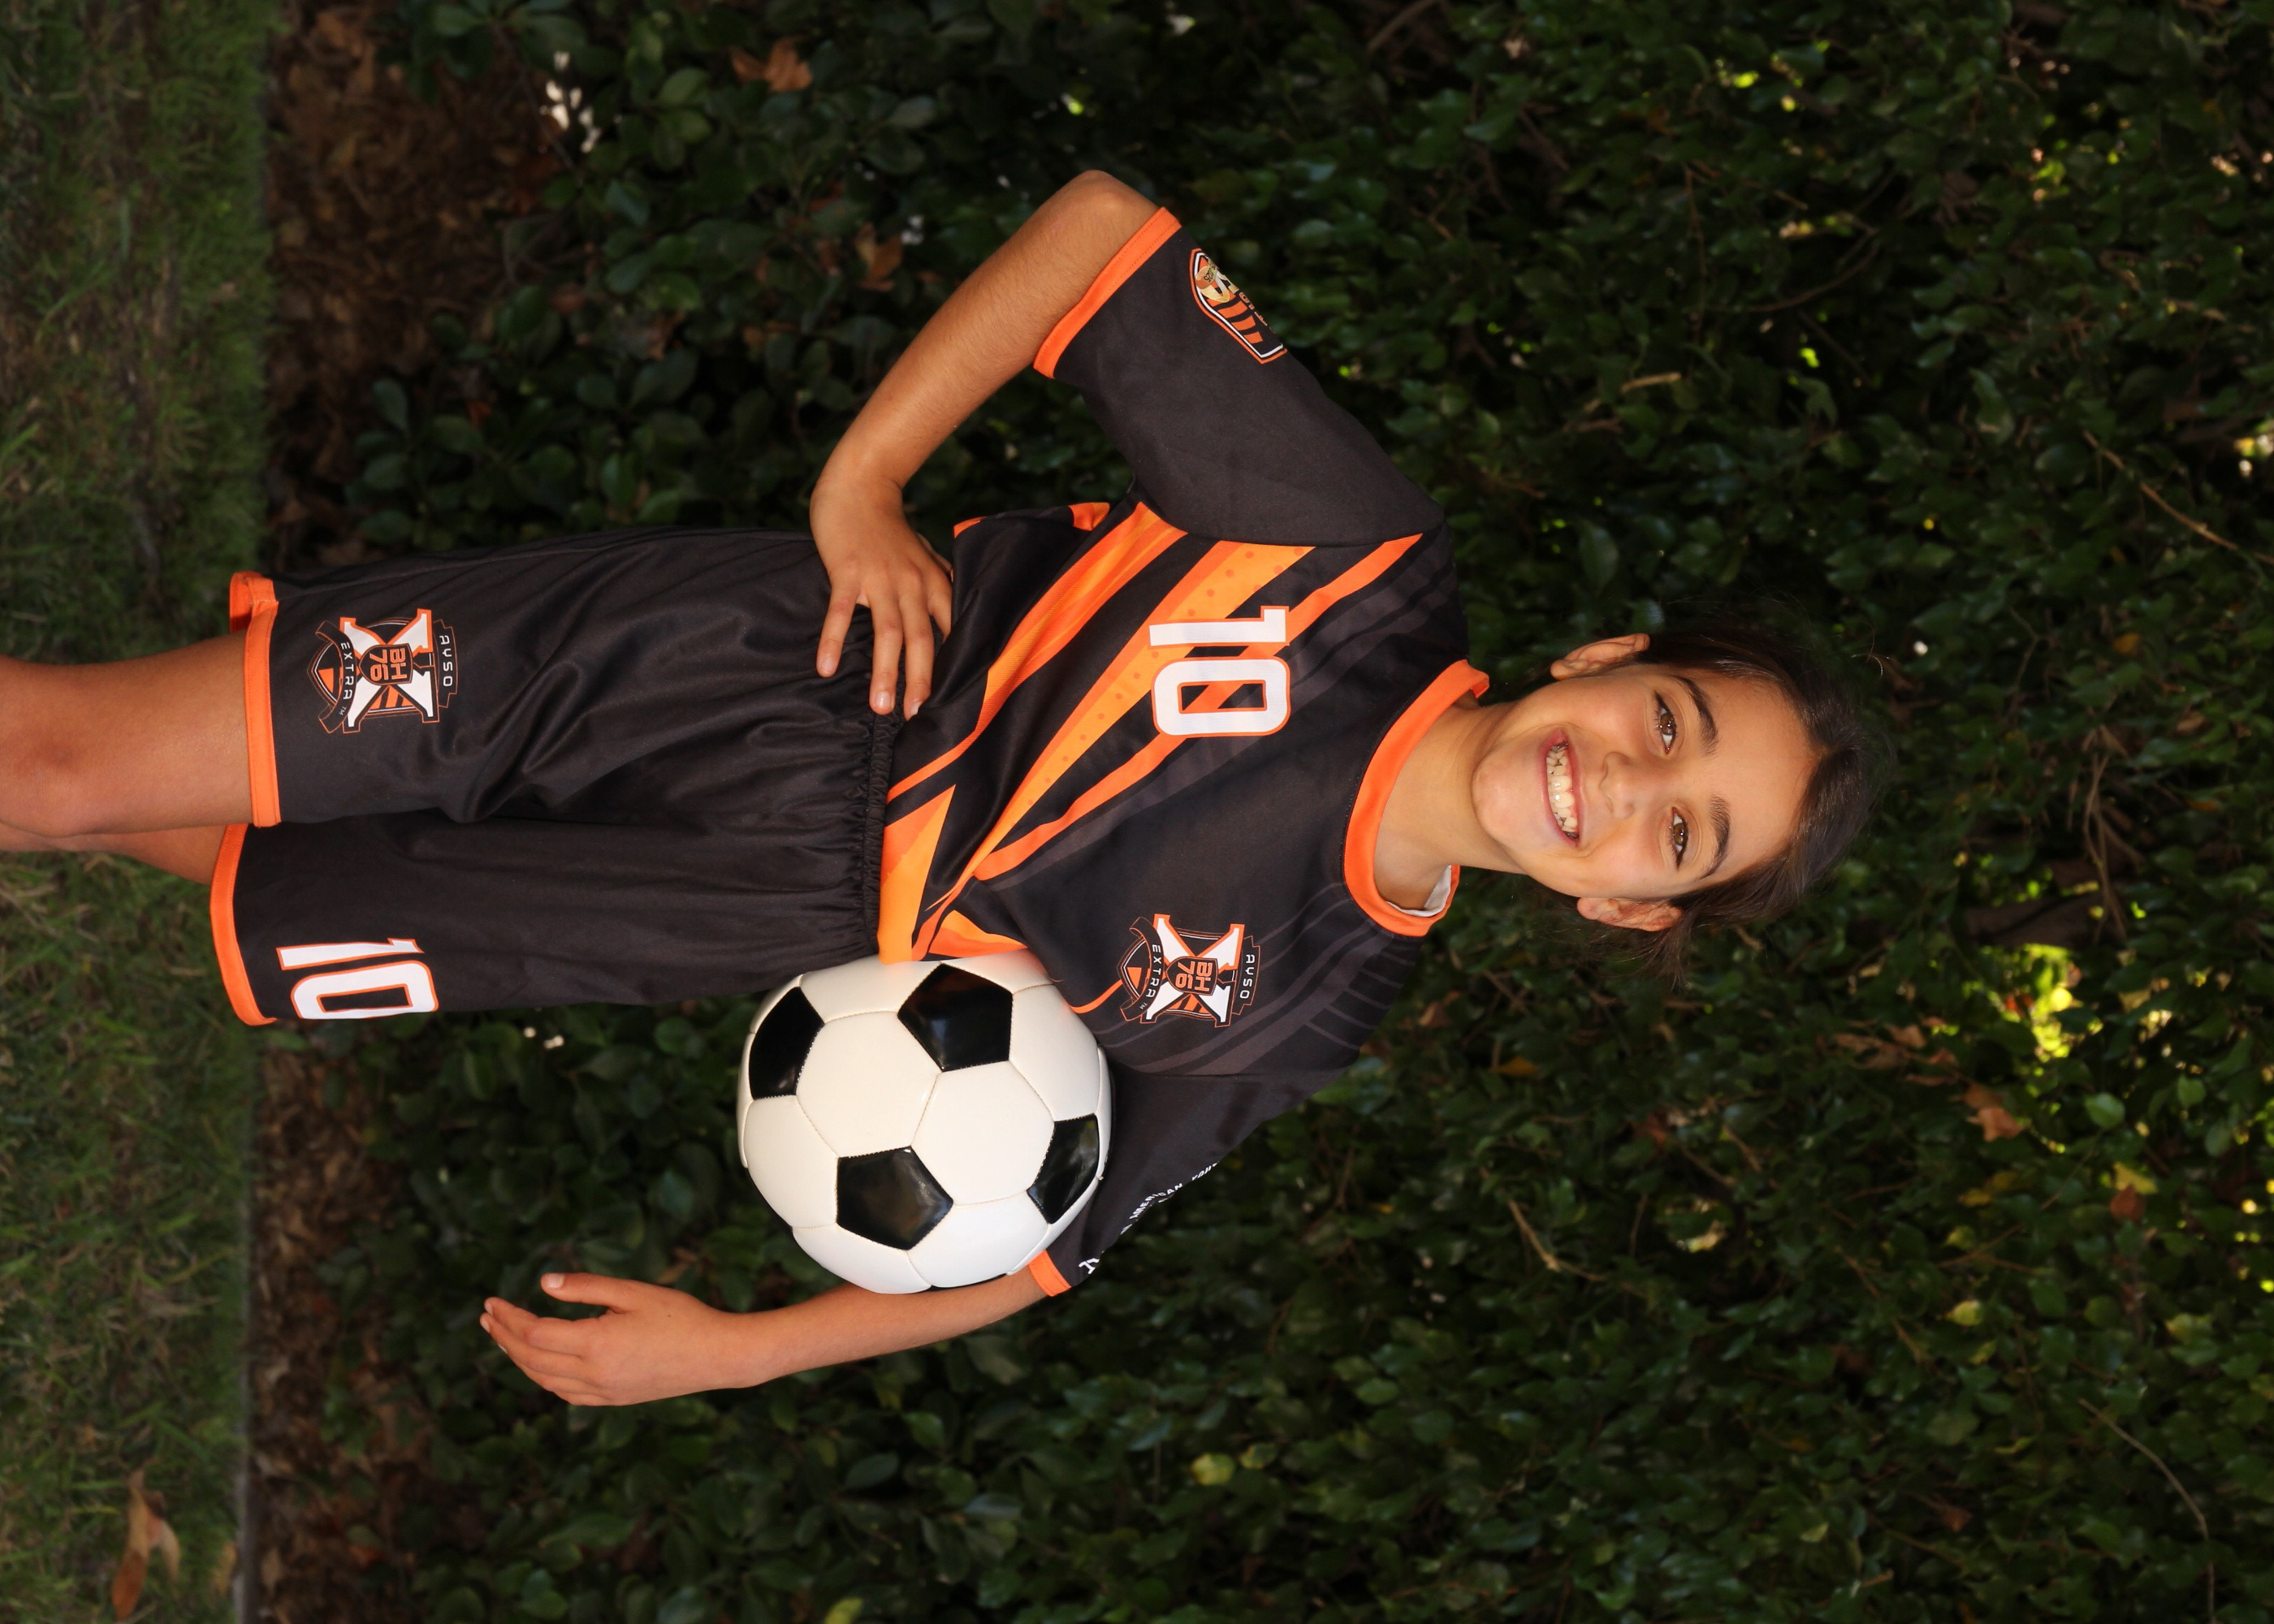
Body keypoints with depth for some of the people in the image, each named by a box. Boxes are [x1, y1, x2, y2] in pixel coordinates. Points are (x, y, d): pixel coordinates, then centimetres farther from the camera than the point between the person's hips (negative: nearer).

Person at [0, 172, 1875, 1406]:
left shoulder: (1301, 1010, -12)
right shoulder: (1374, 560, -16)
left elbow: (1043, 1230, -5)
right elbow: (1106, 225, -11)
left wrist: (738, 1352, -12)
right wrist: (861, 484, -15)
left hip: (778, 903, 0)